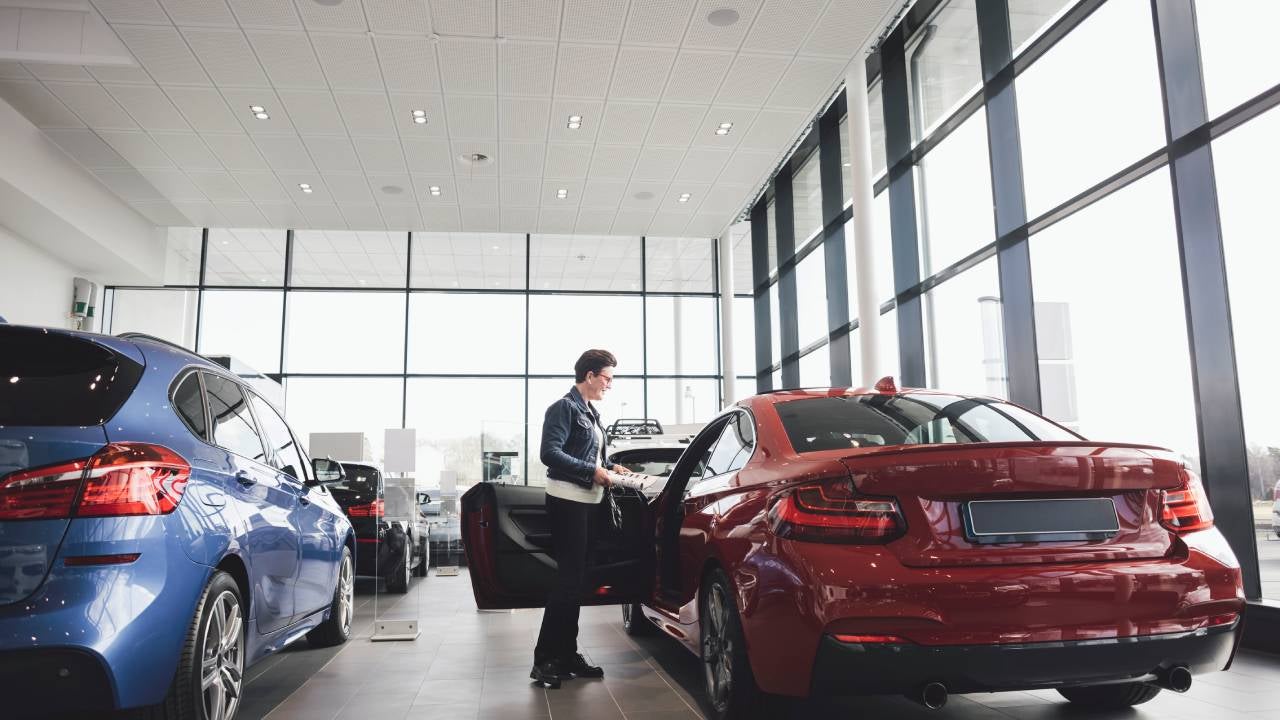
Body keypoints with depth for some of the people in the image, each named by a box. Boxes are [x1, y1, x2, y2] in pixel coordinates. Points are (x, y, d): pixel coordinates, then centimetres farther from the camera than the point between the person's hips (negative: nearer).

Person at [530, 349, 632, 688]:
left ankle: (567, 655, 18)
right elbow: (549, 452, -20)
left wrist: (610, 466, 8)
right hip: (568, 501, -9)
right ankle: (544, 660, -4)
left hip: (588, 502, 9)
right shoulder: (564, 408, -10)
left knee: (577, 580, 11)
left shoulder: (591, 413, 18)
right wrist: (592, 471, -19)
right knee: (568, 579, -10)